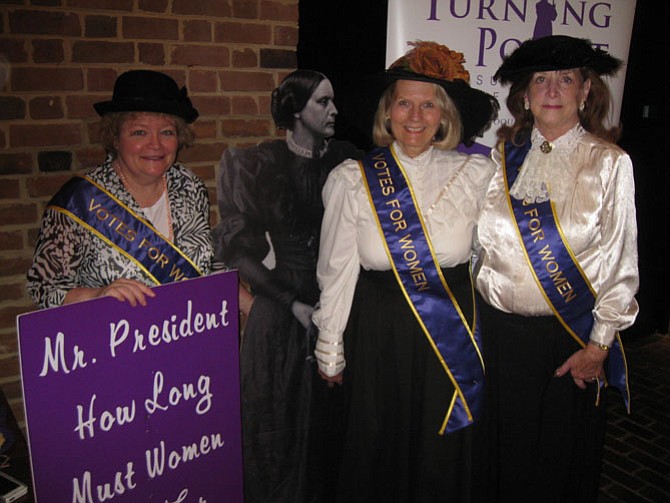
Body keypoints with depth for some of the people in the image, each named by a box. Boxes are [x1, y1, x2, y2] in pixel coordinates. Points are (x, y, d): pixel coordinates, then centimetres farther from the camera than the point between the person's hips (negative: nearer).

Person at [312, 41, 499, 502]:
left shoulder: (476, 173, -4)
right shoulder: (353, 179, -6)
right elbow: (336, 272, -1)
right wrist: (331, 352, 4)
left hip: (454, 335, 1)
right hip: (379, 333, 0)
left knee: (445, 453, 17)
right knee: (378, 449, 17)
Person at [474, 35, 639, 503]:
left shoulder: (610, 163, -5)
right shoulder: (502, 157, 2)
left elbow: (621, 264, -4)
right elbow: (482, 244, 7)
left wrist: (598, 346, -7)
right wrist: (478, 323, 6)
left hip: (570, 340, -2)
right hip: (499, 332, 2)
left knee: (563, 456, 16)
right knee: (502, 451, 18)